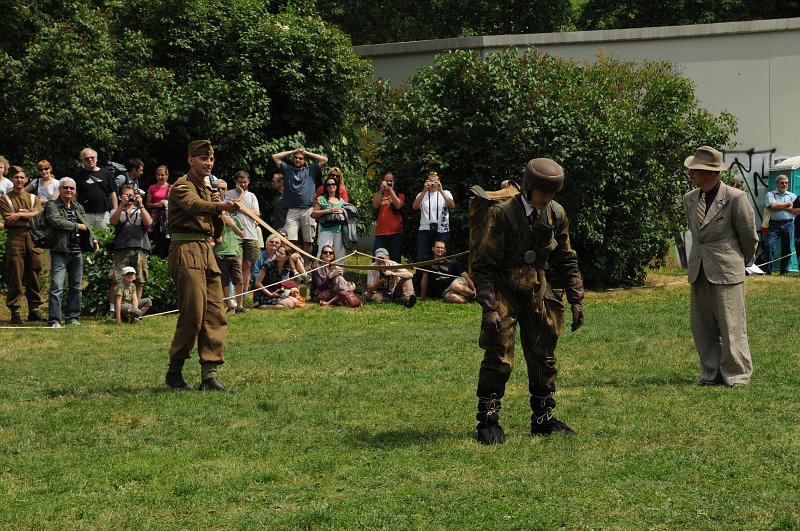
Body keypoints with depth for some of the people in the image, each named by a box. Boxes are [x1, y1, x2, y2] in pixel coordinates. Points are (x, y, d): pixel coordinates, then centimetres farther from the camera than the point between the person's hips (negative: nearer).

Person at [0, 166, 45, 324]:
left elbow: (39, 215, -2)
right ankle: (15, 312, -3)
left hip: (32, 239, 3)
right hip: (14, 239, -3)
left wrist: (19, 214, -9)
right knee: (15, 276, -5)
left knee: (33, 275, 5)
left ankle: (34, 310, 11)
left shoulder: (33, 198, 18)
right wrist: (29, 216, -6)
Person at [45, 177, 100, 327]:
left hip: (78, 253, 6)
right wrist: (77, 226, -10)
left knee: (77, 287, 9)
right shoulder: (52, 206, 1)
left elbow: (87, 225, 12)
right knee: (57, 287, -11)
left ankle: (73, 317, 18)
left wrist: (93, 239, -7)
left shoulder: (79, 208, 19)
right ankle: (54, 320, -11)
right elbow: (56, 221, -16)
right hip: (60, 252, -6)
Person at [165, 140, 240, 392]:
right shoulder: (182, 186, -2)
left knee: (216, 315, 0)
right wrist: (219, 206, -46)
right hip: (186, 250, -8)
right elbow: (194, 205, -27)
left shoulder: (207, 190, 24)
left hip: (206, 252, 9)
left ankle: (209, 375, -1)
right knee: (193, 315, -13)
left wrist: (218, 209, 5)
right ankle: (174, 372, 0)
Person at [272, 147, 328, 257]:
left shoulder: (311, 170, 17)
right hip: (292, 210, 0)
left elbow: (324, 160, 10)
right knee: (291, 240, -12)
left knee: (308, 241, 1)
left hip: (308, 210, 0)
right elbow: (275, 157, 14)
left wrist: (307, 153, 13)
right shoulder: (287, 169, 18)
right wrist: (292, 151, 16)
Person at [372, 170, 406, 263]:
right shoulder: (378, 194, 17)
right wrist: (382, 190, -8)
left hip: (395, 232, -1)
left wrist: (390, 190, -9)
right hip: (380, 232, 1)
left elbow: (398, 205, -9)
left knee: (395, 261, -2)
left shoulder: (399, 194, 12)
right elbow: (375, 205, -3)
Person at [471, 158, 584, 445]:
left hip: (538, 295, 5)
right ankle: (488, 422, 0)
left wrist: (576, 299, 9)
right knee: (499, 359, -9)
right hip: (505, 295, -5)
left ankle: (543, 419, 22)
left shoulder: (556, 214, 1)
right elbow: (482, 265, -14)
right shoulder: (502, 215, -16)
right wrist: (489, 308, -19)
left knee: (544, 359, 10)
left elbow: (566, 260, 13)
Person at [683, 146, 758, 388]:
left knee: (731, 325, -1)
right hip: (699, 272, 6)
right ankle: (711, 374, 17)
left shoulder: (735, 198, -12)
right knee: (701, 326, 8)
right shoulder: (690, 199, 8)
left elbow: (749, 235, 0)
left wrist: (745, 261, 13)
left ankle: (737, 374, 10)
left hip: (726, 270, -6)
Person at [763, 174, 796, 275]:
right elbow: (773, 206, -12)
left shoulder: (792, 196, 14)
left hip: (788, 224, 2)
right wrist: (788, 204, -2)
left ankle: (784, 270, 12)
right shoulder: (770, 194, 8)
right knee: (770, 245, -15)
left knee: (787, 248, 3)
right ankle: (768, 270, -12)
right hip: (774, 224, -2)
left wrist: (779, 207, -6)